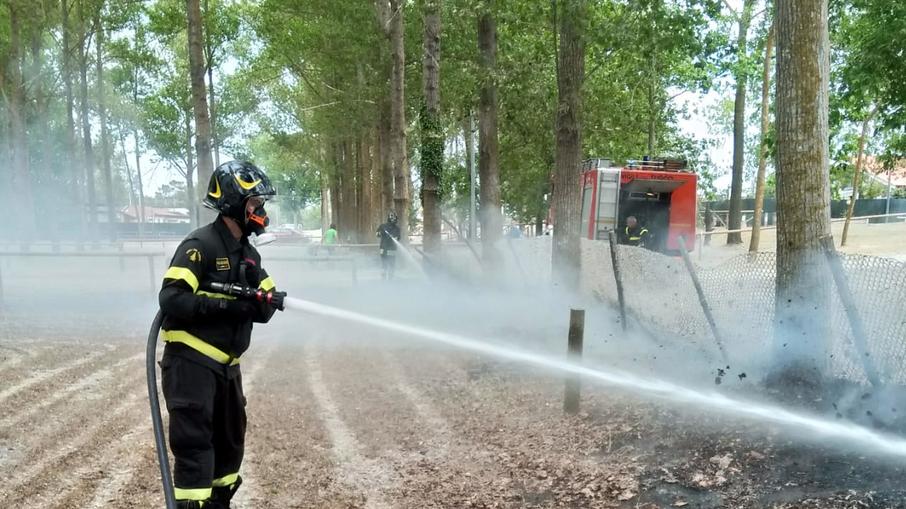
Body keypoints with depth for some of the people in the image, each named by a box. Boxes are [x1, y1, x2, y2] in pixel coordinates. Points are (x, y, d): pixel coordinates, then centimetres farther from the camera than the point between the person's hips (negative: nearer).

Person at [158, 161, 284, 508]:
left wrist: (268, 303, -12)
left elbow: (260, 311, 10)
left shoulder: (249, 254, 12)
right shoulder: (200, 245, -14)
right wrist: (225, 304, -27)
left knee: (230, 438, 17)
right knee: (194, 441, -8)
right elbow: (171, 299, -23)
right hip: (191, 361, -9)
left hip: (226, 364, 9)